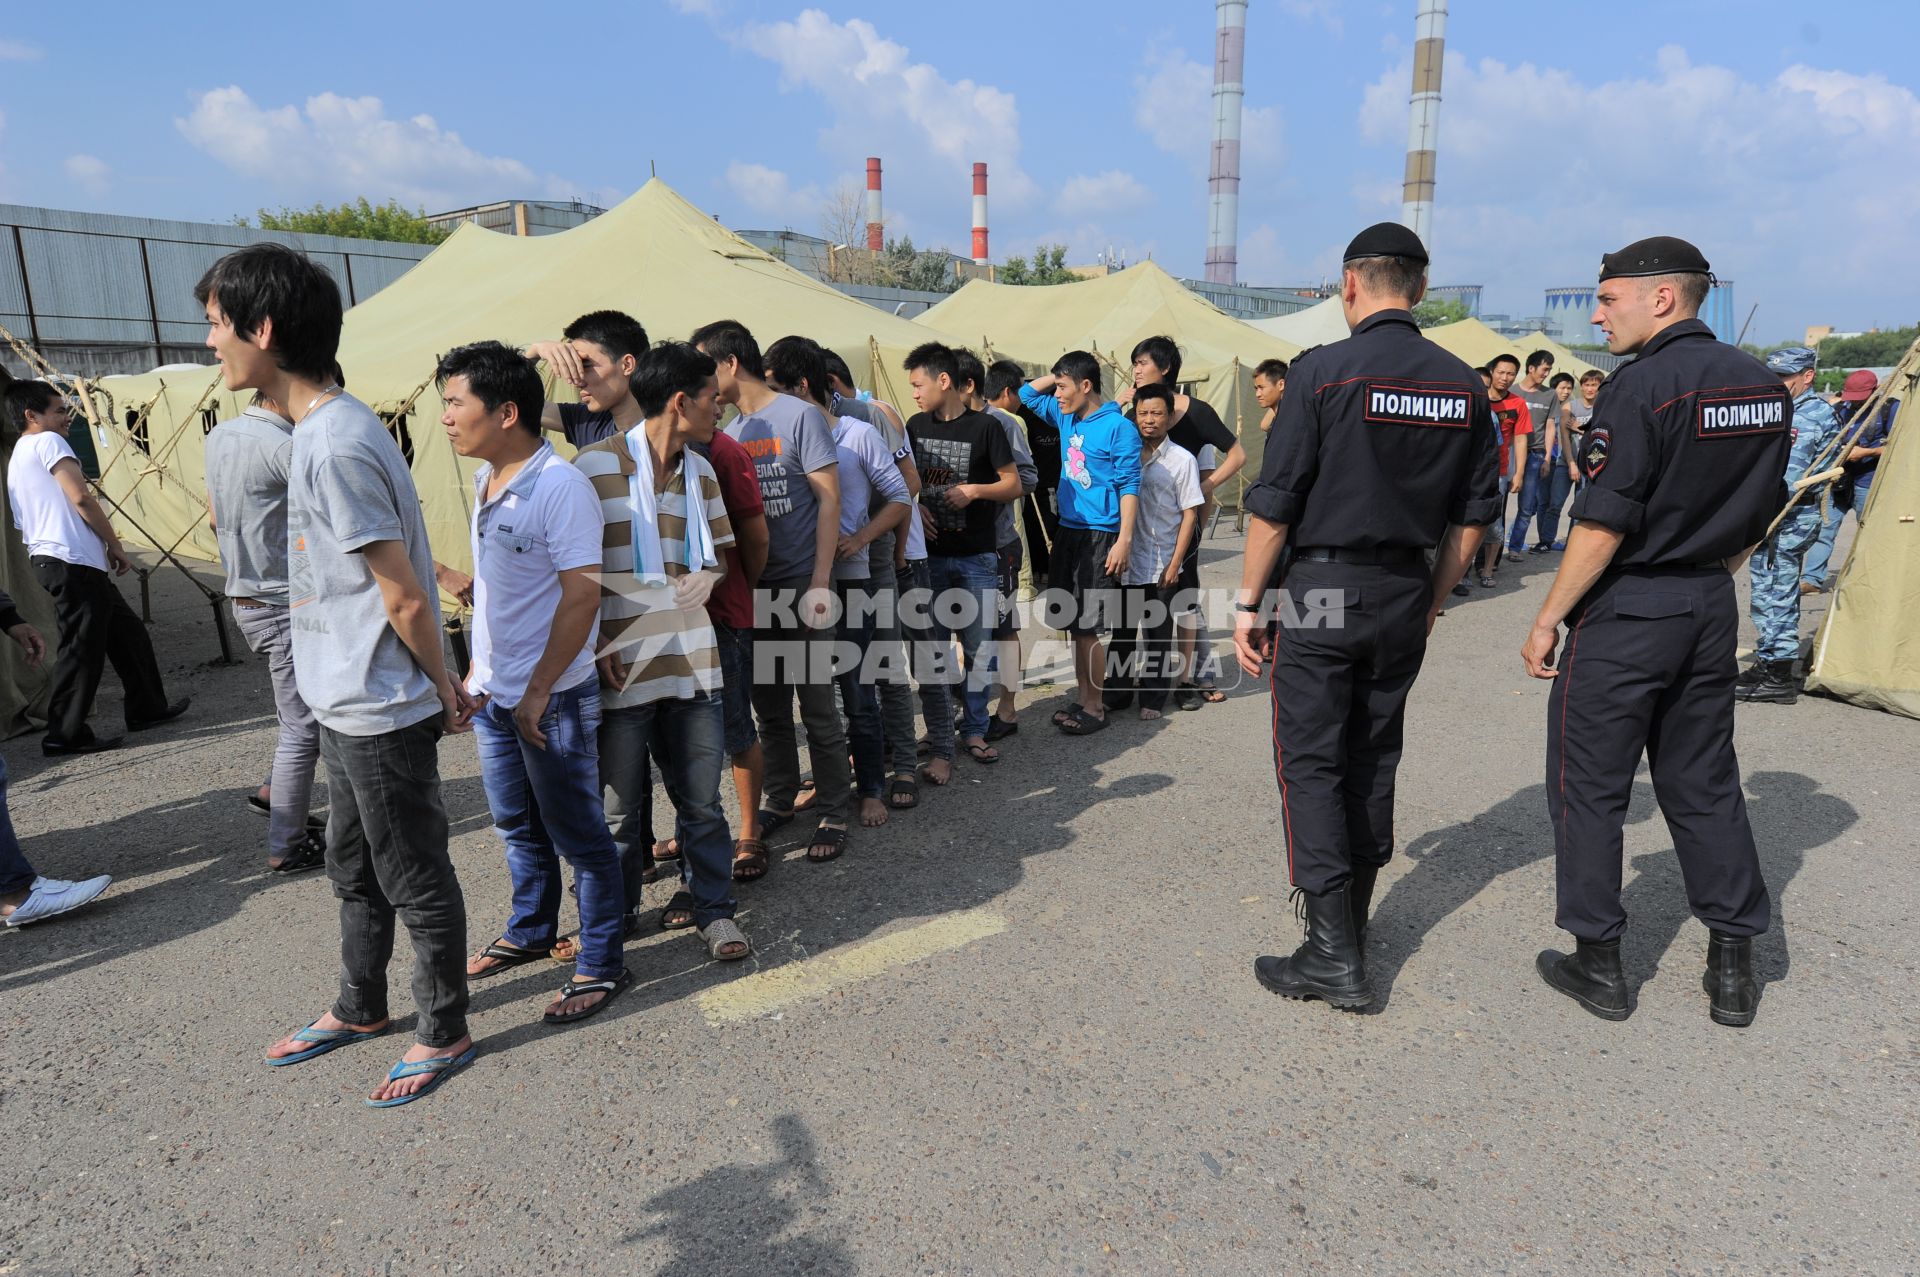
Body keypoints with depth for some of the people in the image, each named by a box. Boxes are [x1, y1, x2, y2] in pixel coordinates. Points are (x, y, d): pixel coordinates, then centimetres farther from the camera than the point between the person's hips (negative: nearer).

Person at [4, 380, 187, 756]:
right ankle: (64, 735, -1)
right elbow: (81, 498, -14)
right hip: (72, 563, -10)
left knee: (127, 632, 17)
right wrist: (115, 546, -6)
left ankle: (147, 709, 24)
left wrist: (103, 544, 22)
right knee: (82, 648, -6)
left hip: (49, 560, 10)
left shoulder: (16, 459, 25)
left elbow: (26, 524, 24)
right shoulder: (48, 442, -4)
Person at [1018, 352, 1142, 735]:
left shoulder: (1118, 427, -10)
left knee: (1086, 627, -5)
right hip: (1068, 531, 8)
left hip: (1099, 535, -8)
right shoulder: (1066, 417, 11)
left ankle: (1095, 707, 7)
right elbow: (1027, 393, 24)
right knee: (1074, 624, 11)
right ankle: (1083, 698, 21)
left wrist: (1124, 540, -19)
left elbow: (1129, 486, -13)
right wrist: (1061, 375, 10)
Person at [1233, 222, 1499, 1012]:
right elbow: (1474, 512, 9)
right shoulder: (1463, 385, 5)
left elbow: (1274, 504, -13)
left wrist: (1248, 604, -4)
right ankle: (1351, 921, 29)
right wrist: (1432, 602, 19)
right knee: (1374, 756, 16)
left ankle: (1334, 955, 0)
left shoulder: (1326, 371, -11)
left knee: (1310, 761, 1)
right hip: (1406, 593, 6)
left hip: (1324, 591, -5)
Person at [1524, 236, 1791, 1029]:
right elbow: (1759, 517, 14)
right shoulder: (1765, 386, 8)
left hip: (1624, 609, -7)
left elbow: (1604, 525, -20)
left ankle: (1599, 962, 14)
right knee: (1705, 784, 16)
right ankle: (1733, 967, 22)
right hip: (1711, 608, 8)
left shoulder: (1641, 387, -16)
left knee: (1588, 786, 5)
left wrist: (1547, 622, -14)